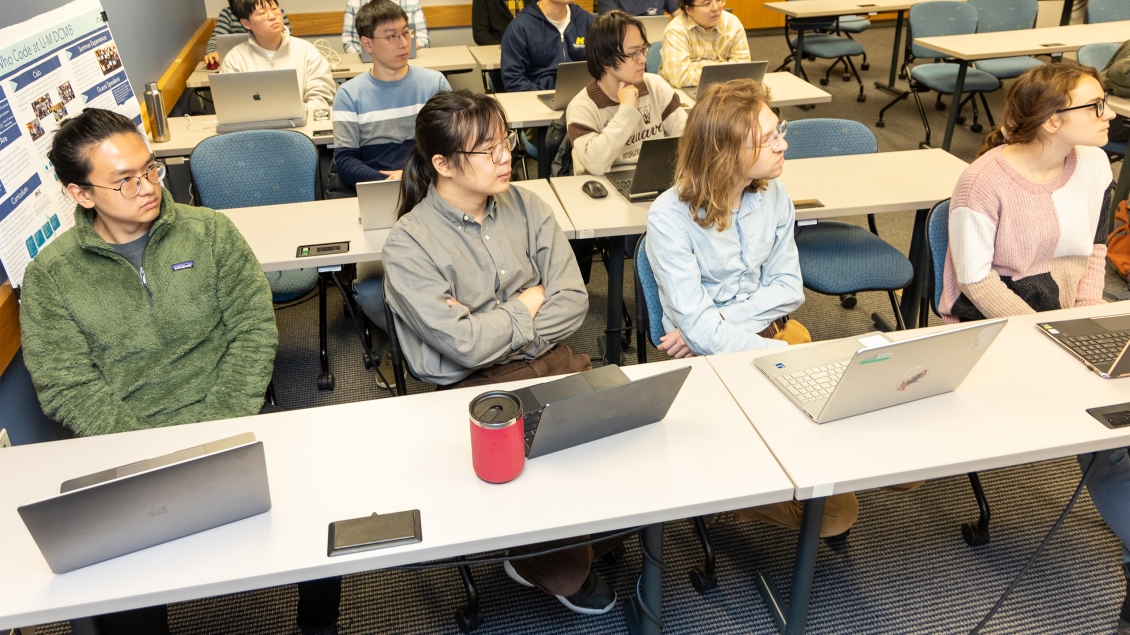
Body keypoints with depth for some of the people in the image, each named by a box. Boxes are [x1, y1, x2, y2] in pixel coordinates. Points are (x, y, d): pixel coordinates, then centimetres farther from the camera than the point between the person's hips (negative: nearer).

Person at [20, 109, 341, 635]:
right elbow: (66, 388, -3)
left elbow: (254, 327, -1)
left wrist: (224, 423, -12)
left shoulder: (210, 231, 2)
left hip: (227, 424, 1)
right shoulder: (49, 277, 1)